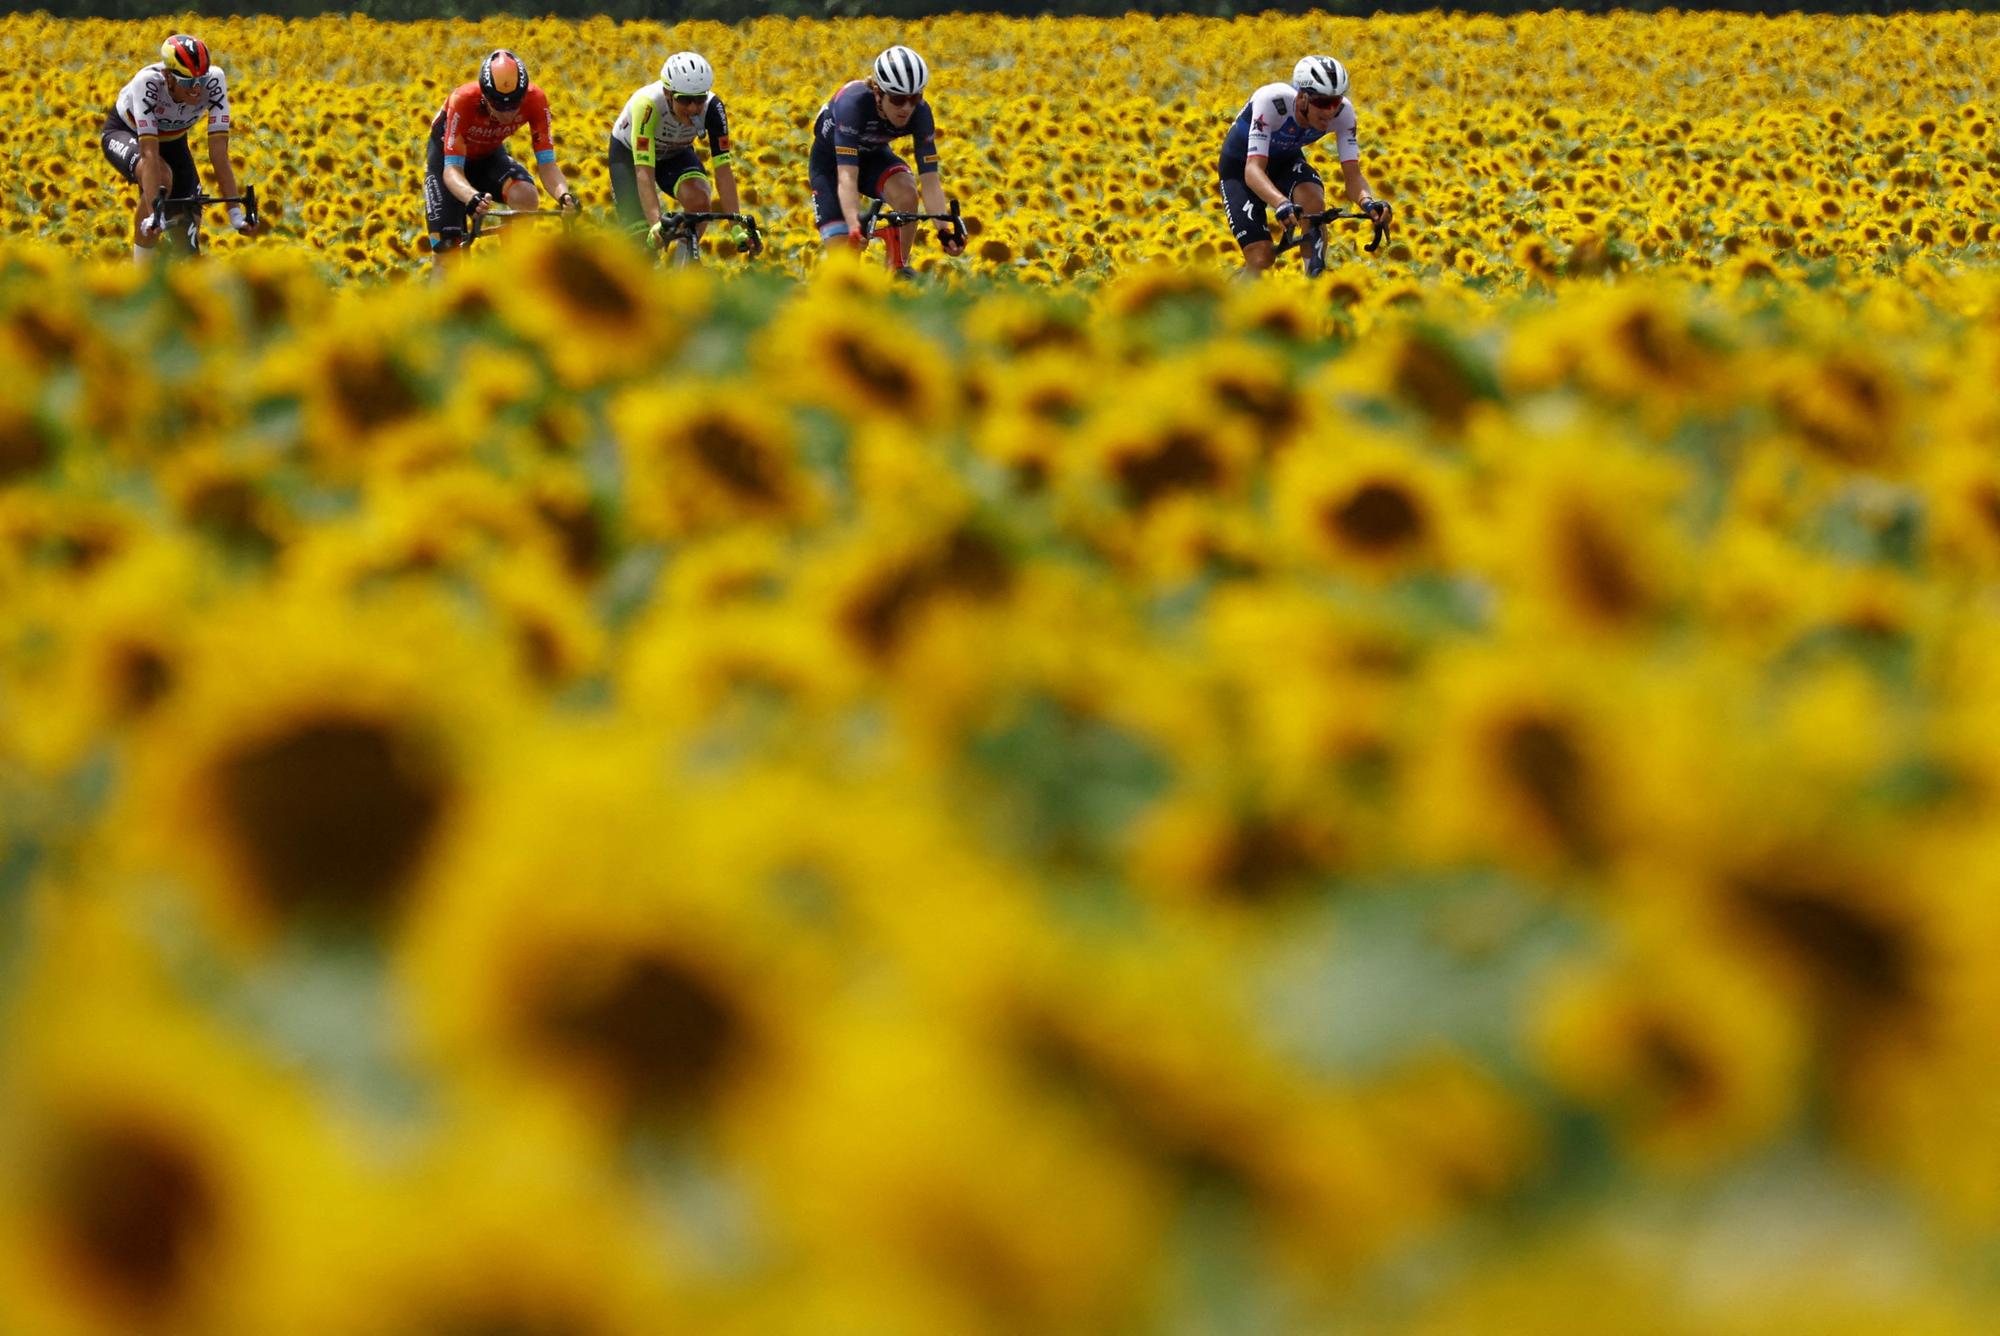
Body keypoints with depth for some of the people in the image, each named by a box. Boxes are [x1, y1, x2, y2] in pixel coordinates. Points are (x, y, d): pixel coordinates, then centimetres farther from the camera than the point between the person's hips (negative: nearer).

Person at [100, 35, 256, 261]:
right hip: (125, 132, -4)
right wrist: (154, 214, -53)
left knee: (190, 224, -7)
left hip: (172, 139, 4)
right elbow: (149, 153, -46)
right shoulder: (148, 82, -40)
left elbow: (219, 152, -34)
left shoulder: (214, 80, -33)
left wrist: (235, 211, -40)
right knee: (161, 177, -34)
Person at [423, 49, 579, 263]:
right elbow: (452, 169, -39)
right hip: (447, 156, -2)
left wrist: (564, 195, -51)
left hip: (489, 155, 2)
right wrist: (472, 197, -61)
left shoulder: (535, 100, -29)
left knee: (526, 196, -30)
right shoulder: (463, 101, -37)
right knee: (446, 248, -16)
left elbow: (546, 163, -29)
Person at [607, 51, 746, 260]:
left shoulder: (712, 108, -32)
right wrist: (656, 224, -57)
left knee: (699, 200, -29)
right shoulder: (648, 104, -40)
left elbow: (723, 169, -31)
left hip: (675, 153, 2)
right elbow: (644, 172, -45)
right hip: (629, 153, -2)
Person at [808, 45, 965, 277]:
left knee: (907, 194, -31)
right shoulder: (854, 103, -38)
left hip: (873, 156, 3)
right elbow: (846, 177, -45)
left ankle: (897, 273, -14)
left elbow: (930, 179, -30)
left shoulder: (920, 112, -27)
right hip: (831, 160, -3)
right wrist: (855, 227, -59)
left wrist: (944, 229, -44)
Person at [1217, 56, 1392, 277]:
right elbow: (1253, 169, -45)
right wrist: (1281, 204, -64)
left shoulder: (1342, 112, -26)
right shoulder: (1272, 101, -38)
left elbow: (1352, 175, -26)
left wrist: (1368, 201, -49)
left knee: (1314, 202, -31)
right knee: (1261, 258, -18)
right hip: (1241, 165, -3)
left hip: (1286, 161, 3)